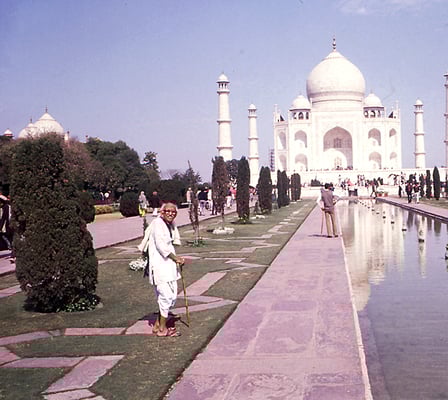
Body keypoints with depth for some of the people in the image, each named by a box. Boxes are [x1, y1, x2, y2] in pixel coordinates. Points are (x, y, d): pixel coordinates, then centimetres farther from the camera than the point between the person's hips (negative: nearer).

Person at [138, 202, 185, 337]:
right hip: (159, 265, -10)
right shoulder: (158, 224, -13)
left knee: (172, 296, 12)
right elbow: (161, 247, -18)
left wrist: (176, 259, 9)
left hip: (168, 265, 10)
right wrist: (176, 258, -10)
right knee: (166, 296, -8)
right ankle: (162, 329, 4)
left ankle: (158, 325, 22)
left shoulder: (170, 225, 15)